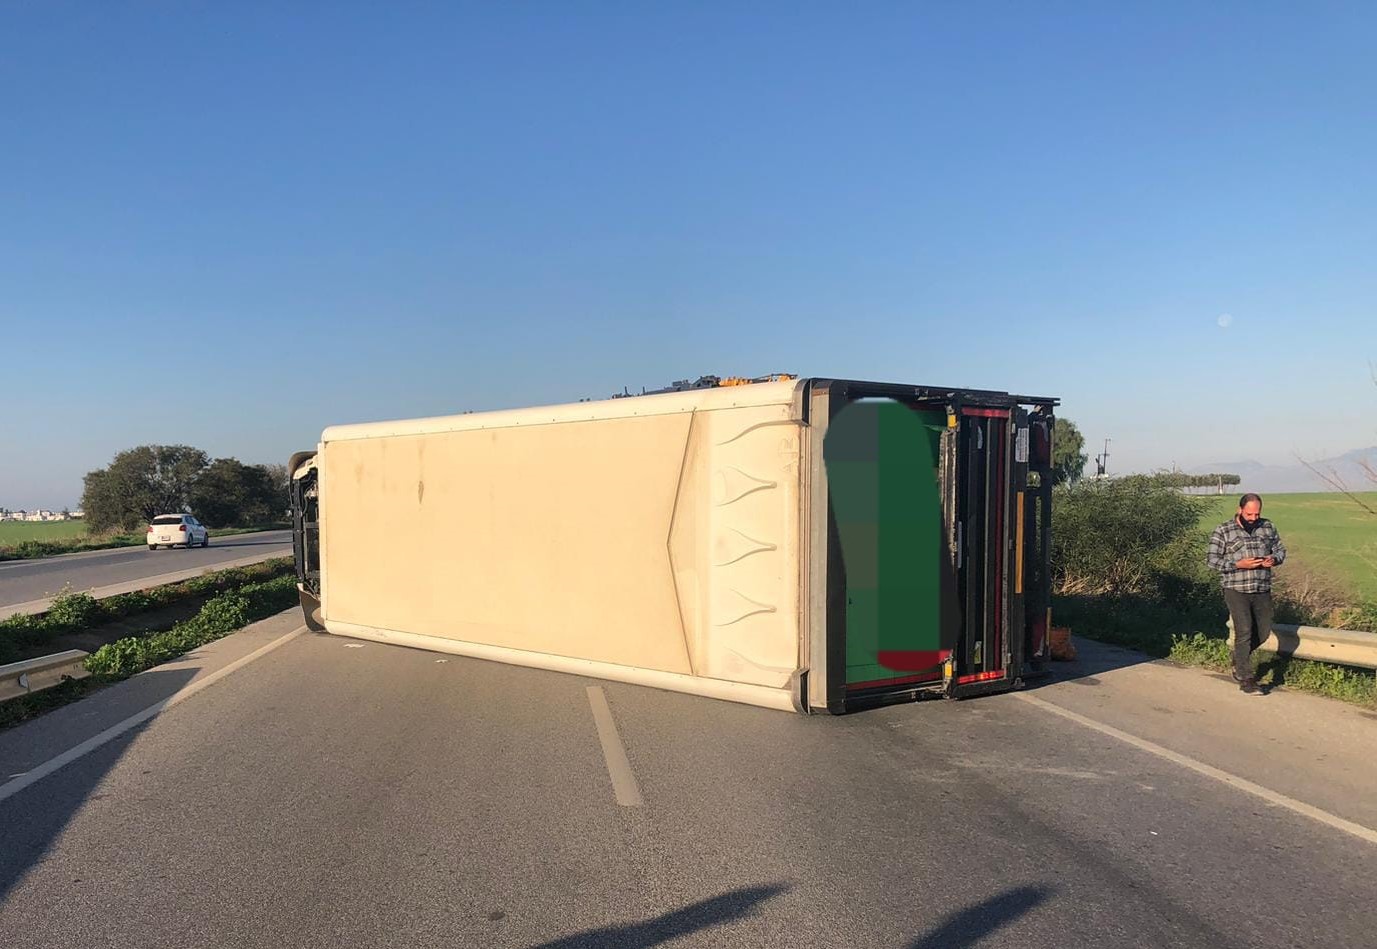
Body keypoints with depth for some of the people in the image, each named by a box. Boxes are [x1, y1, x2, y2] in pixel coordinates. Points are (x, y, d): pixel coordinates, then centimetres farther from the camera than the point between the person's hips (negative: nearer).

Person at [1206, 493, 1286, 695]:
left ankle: (1238, 655, 38)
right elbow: (1211, 560, -7)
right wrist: (1238, 564, -19)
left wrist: (1274, 559, -6)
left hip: (1262, 590, 5)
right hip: (1236, 590, -5)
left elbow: (1280, 549, 17)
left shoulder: (1267, 527, 9)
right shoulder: (1223, 531, -5)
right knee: (1244, 631, -9)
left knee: (1263, 632, 10)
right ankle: (1245, 680, -3)